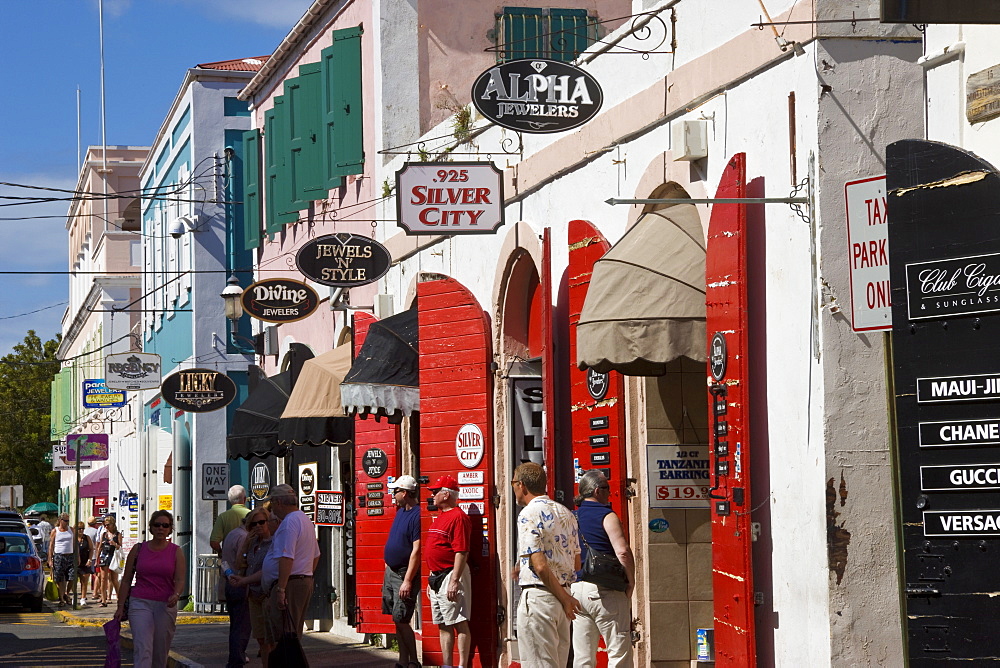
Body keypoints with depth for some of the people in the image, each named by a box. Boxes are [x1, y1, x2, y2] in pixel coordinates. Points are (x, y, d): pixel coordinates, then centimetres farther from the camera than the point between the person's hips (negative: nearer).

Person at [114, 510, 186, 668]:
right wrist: (120, 606, 4)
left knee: (161, 653, 9)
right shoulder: (138, 549, 6)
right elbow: (126, 580, 9)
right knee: (142, 649, -16)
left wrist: (176, 595, -25)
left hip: (165, 606, 1)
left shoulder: (176, 552, 4)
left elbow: (181, 580, -3)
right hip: (140, 603, -1)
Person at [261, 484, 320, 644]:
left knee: (283, 635, -11)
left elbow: (286, 558, -23)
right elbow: (315, 556, 26)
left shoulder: (289, 523, -14)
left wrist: (281, 589, -25)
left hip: (289, 584, -10)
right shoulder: (306, 520, 20)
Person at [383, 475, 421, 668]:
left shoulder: (417, 515, -18)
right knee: (396, 620, 9)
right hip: (390, 572, 9)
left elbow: (416, 551, -22)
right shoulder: (401, 511, 12)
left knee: (401, 620, -10)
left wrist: (407, 581, -24)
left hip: (404, 574, -9)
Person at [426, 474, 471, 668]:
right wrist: (431, 579, 22)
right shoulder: (440, 517, 18)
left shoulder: (458, 517, -13)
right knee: (443, 625, 12)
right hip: (436, 578, 10)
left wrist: (454, 581, -24)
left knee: (459, 623, -9)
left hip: (450, 576, -10)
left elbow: (461, 552, -20)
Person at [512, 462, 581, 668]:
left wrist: (564, 598, -11)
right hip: (563, 591, 8)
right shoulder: (566, 513, 12)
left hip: (538, 595, -8)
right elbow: (576, 564, 16)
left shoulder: (529, 515, -12)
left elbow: (540, 566, -19)